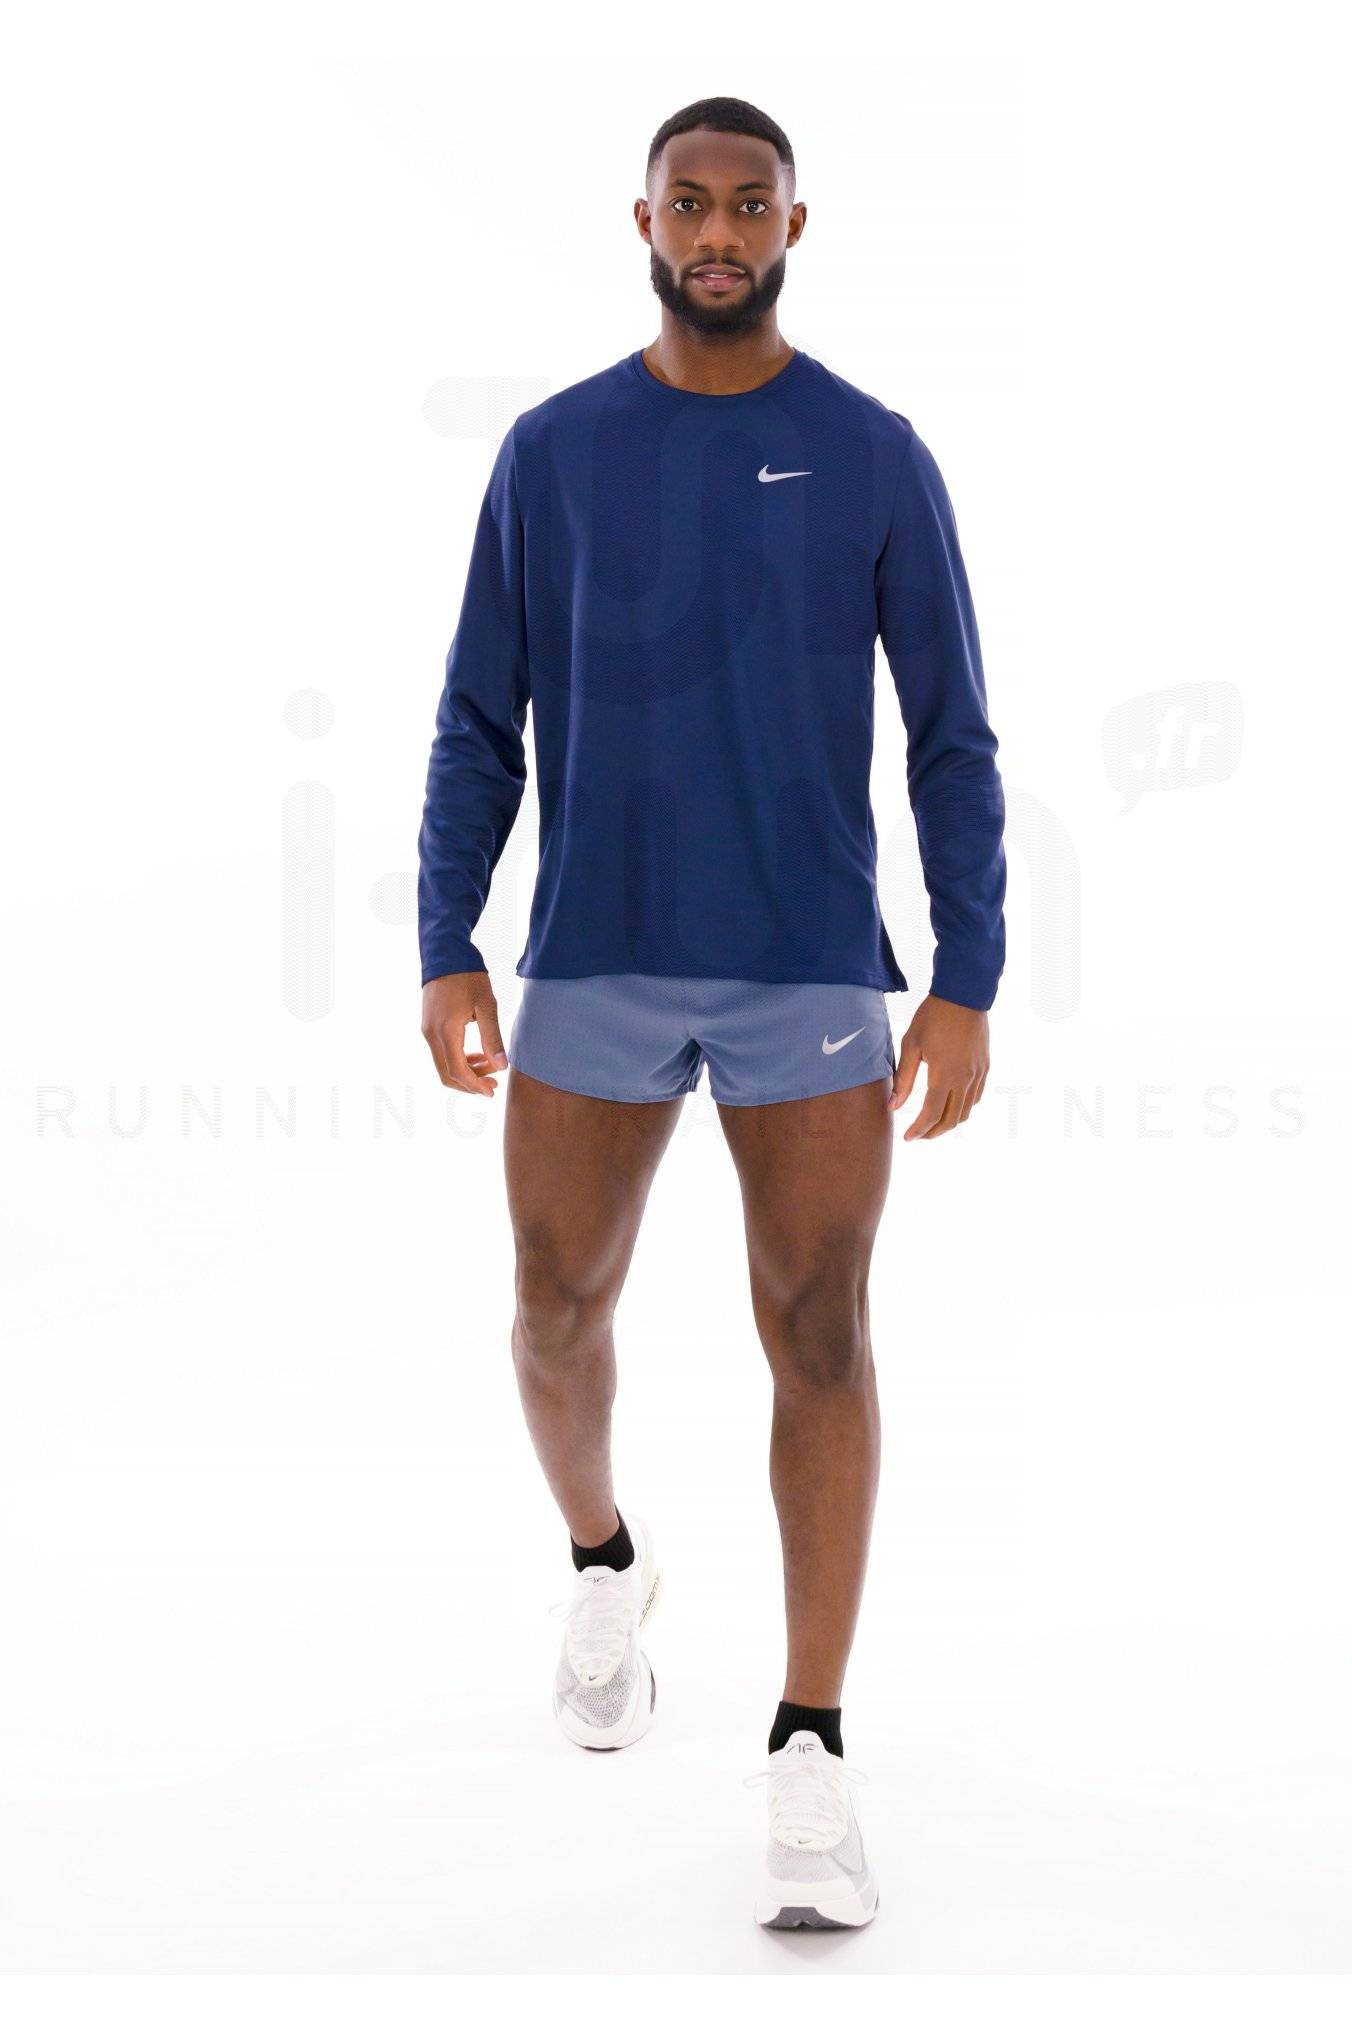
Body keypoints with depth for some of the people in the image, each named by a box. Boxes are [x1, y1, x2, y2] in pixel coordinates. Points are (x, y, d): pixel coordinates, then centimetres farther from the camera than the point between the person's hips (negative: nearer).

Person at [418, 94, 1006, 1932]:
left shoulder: (874, 456, 2)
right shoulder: (552, 451, 5)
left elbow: (954, 738, 2)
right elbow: (479, 726, 7)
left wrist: (969, 984, -5)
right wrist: (447, 954, -1)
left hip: (814, 972, -1)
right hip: (593, 967, 2)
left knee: (819, 1341, -4)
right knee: (562, 1312, 9)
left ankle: (811, 1762, 1)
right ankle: (606, 1559, 40)